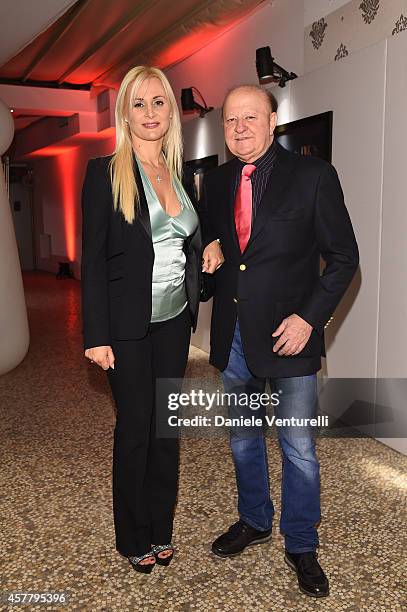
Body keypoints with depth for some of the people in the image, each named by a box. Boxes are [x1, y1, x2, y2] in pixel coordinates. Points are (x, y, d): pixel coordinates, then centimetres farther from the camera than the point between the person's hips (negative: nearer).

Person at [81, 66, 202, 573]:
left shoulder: (183, 176, 9)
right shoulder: (105, 173, -7)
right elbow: (92, 259, -10)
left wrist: (193, 309, 7)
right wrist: (96, 336, -14)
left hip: (174, 321, 5)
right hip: (129, 324, -5)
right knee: (135, 428, 5)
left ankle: (161, 530, 31)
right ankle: (134, 539, 26)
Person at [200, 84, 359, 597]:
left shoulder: (313, 176, -8)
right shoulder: (215, 183, 7)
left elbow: (343, 257, -7)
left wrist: (308, 318, -15)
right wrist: (209, 252, -5)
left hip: (289, 334, -5)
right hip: (233, 336, 5)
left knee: (298, 448, 6)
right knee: (242, 437, 19)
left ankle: (301, 546, 28)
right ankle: (254, 522, 42)